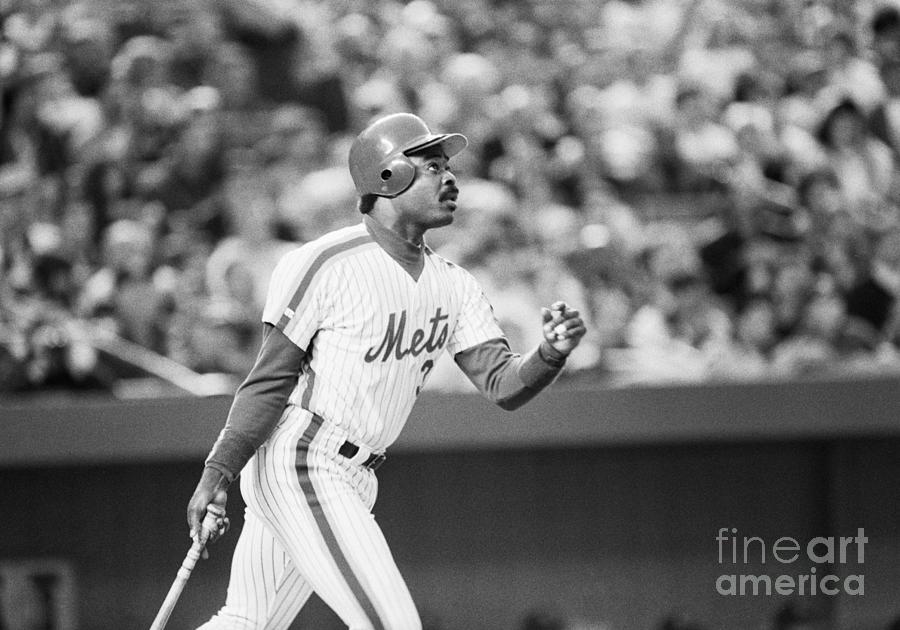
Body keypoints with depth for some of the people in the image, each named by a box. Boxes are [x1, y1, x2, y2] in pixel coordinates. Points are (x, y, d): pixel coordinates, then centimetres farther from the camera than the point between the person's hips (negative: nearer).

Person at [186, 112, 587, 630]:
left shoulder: (453, 286, 8)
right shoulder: (325, 264, -13)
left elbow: (502, 385, -1)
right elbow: (271, 382, -11)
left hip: (353, 482, 8)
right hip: (296, 466, -8)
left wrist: (553, 353, -21)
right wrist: (218, 474, -16)